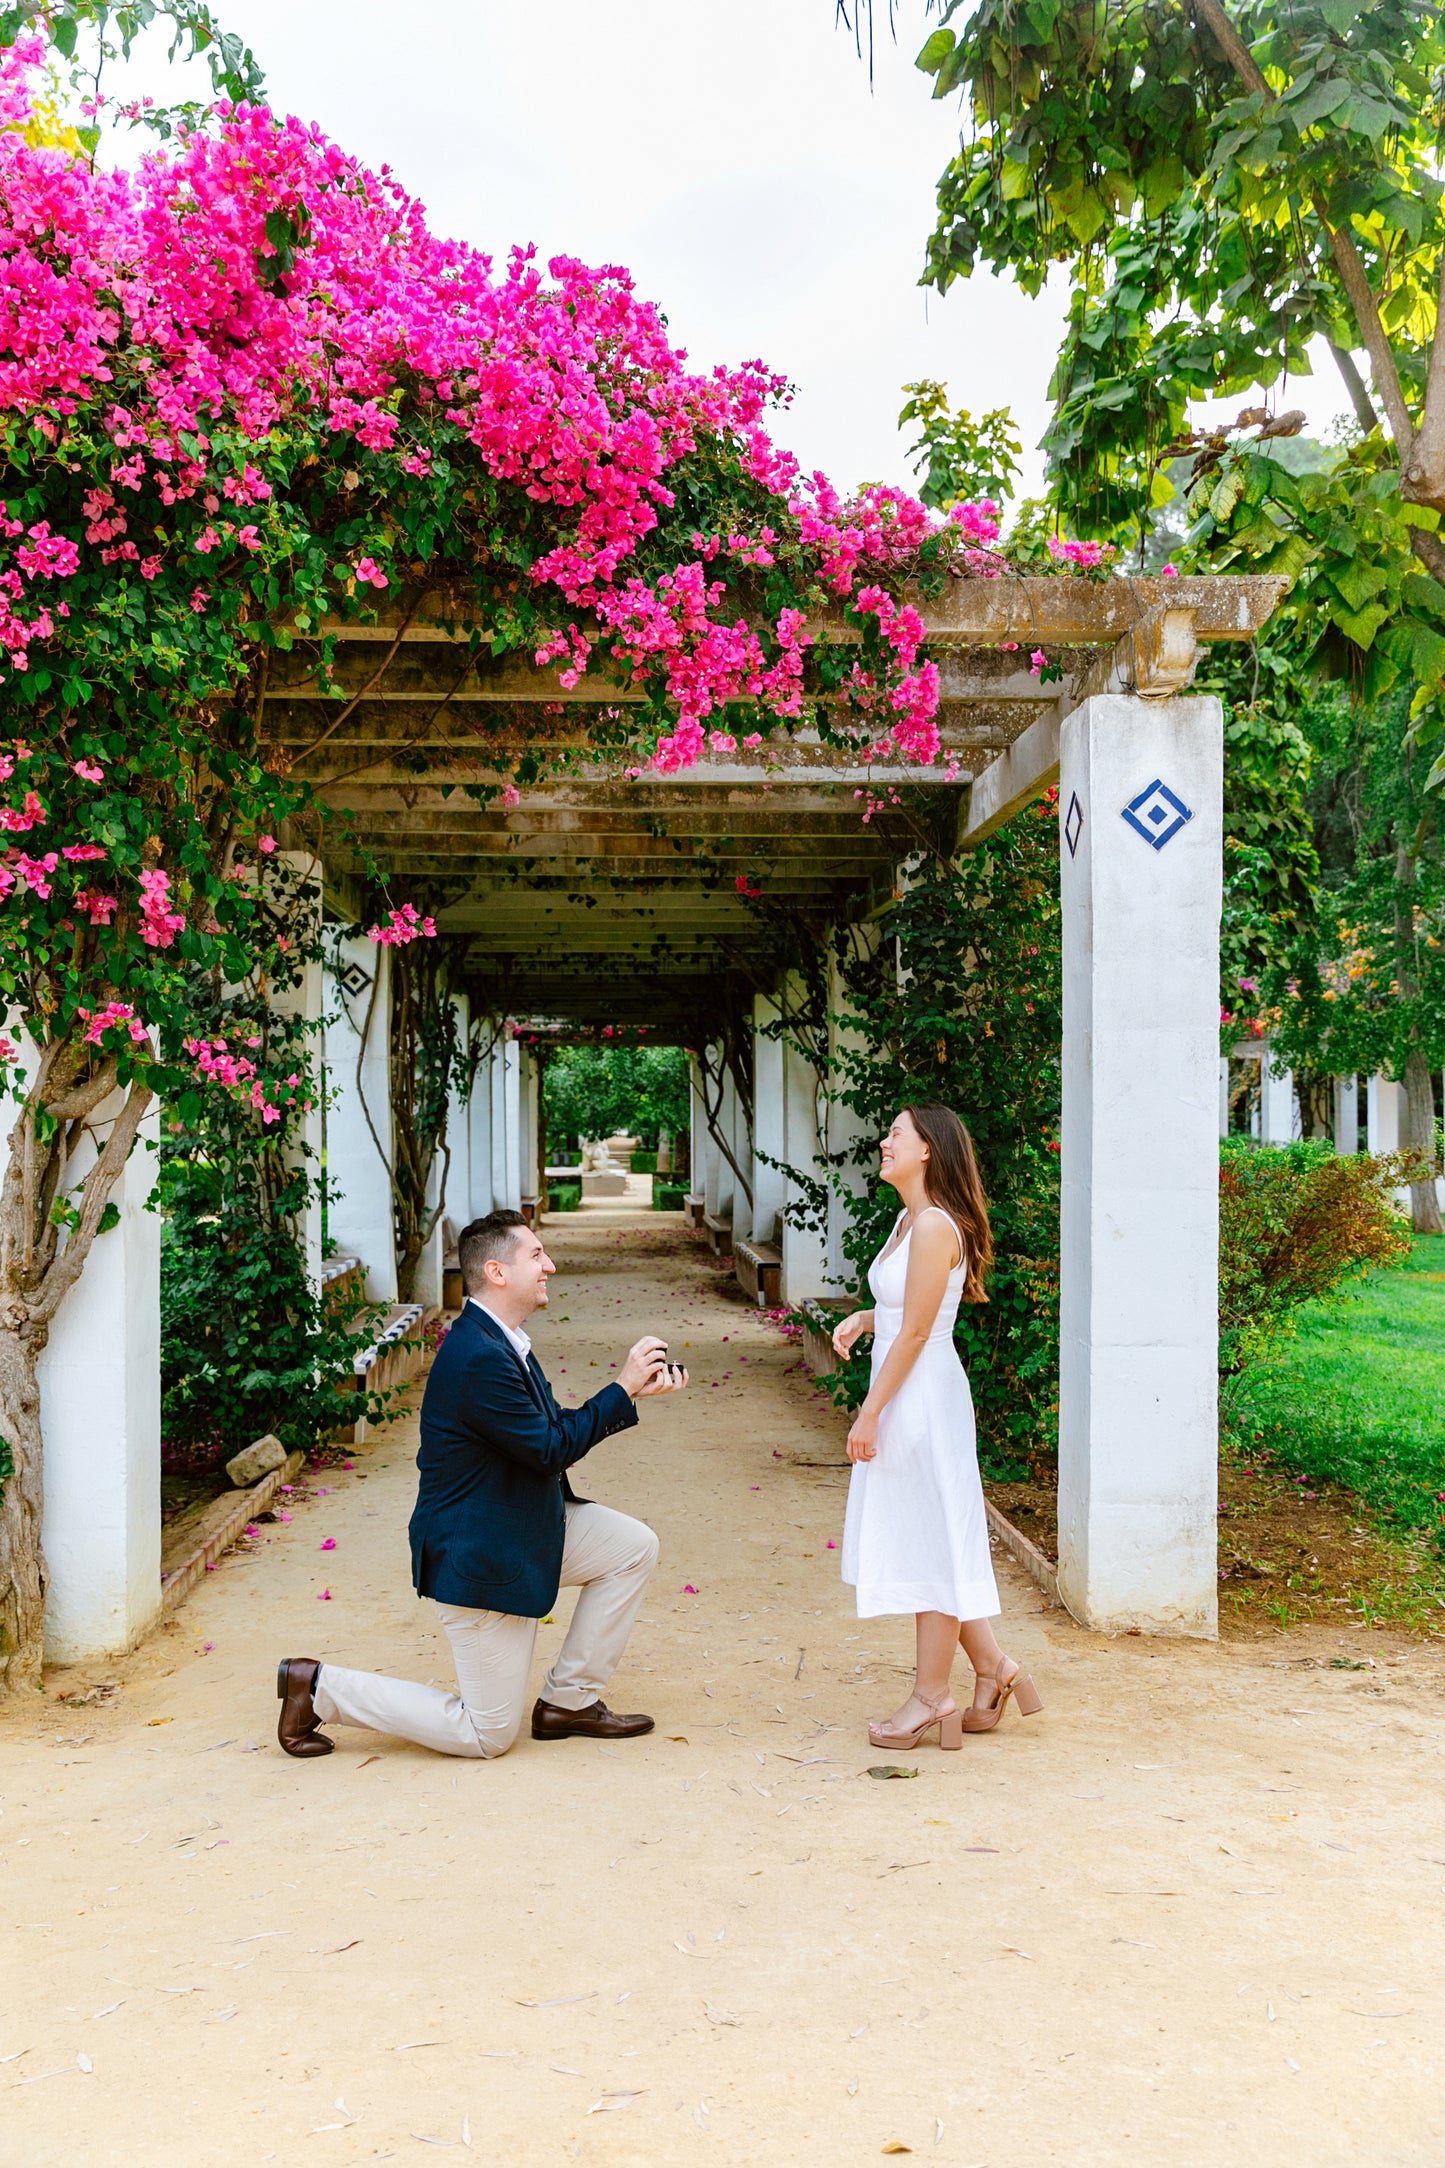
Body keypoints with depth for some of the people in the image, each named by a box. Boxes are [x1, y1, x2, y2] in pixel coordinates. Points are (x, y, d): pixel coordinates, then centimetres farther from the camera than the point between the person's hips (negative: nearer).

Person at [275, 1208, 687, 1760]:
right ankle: (318, 1687, 10)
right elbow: (549, 1449, -23)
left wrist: (634, 1392, 1)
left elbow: (557, 1428, 10)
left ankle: (569, 1700, 14)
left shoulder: (501, 1342, 6)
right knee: (488, 1734, 2)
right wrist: (622, 1388, -14)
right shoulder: (479, 1358, -28)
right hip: (479, 1558, -10)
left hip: (525, 1528, 10)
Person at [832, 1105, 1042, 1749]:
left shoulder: (934, 1226, -19)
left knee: (930, 1543, 2)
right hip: (906, 1398, 10)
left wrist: (869, 1413, -17)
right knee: (929, 1543, 16)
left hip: (922, 1398, -10)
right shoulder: (910, 1218, 11)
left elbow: (915, 1333, -20)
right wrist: (863, 1318, 4)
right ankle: (992, 1666, 27)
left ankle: (932, 1696, 13)